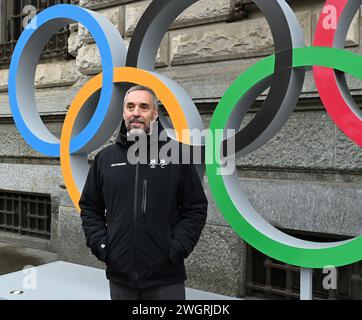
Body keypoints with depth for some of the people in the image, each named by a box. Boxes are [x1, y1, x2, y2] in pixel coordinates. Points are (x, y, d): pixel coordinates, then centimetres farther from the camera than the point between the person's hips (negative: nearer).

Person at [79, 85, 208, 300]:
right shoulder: (106, 157, 6)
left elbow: (196, 208, -1)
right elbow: (89, 207, 12)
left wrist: (178, 247, -10)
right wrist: (99, 244, 0)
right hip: (120, 276, 3)